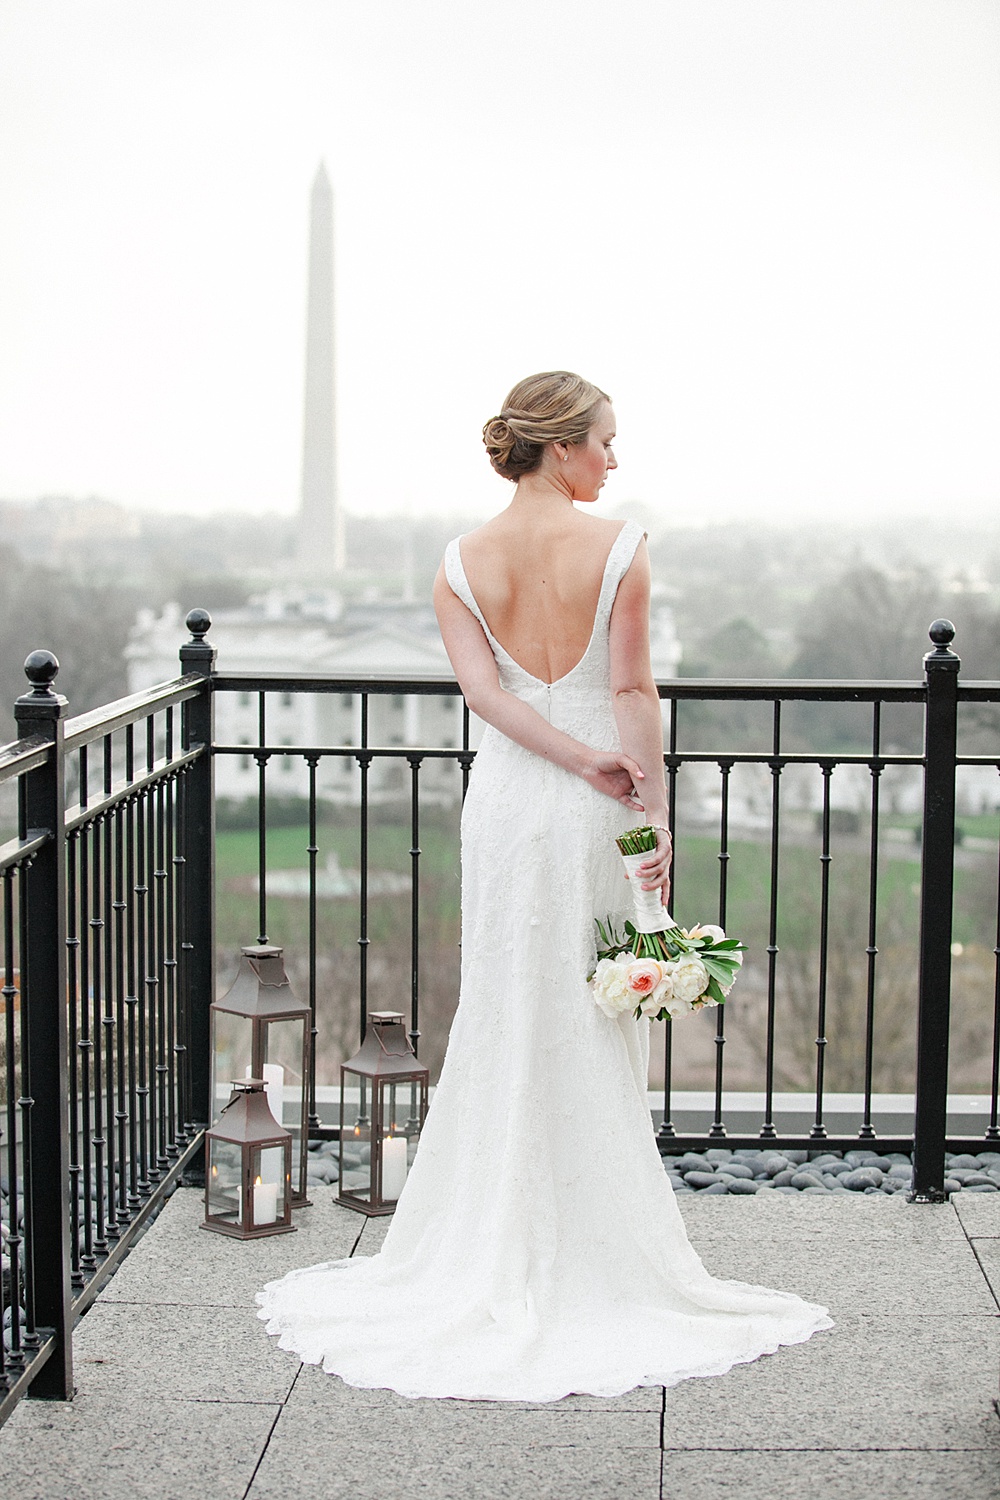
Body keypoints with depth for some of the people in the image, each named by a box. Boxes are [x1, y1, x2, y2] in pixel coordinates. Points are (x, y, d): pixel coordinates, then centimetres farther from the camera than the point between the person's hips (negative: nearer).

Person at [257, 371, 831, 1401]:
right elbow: (631, 691, -12)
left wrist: (581, 760, -15)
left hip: (505, 798, 3)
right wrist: (653, 816, -7)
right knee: (594, 1029, 6)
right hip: (597, 816, -3)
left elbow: (481, 687, -11)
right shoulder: (617, 546, -10)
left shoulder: (462, 561, 0)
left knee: (503, 1017, 11)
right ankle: (597, 1263, 15)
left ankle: (495, 1252, 17)